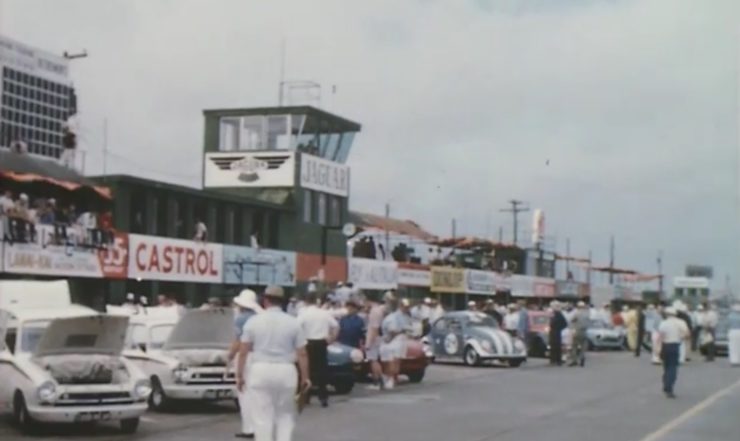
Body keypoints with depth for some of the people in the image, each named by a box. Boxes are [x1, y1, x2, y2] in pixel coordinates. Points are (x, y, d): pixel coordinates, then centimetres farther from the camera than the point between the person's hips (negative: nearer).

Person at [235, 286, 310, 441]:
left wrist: (239, 375, 5)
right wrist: (305, 377, 7)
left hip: (260, 371, -1)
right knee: (285, 415, 14)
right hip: (286, 371, 1)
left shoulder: (254, 321, 0)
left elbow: (243, 351, -2)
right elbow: (302, 353, -1)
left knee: (262, 416, 4)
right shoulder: (293, 322, 1)